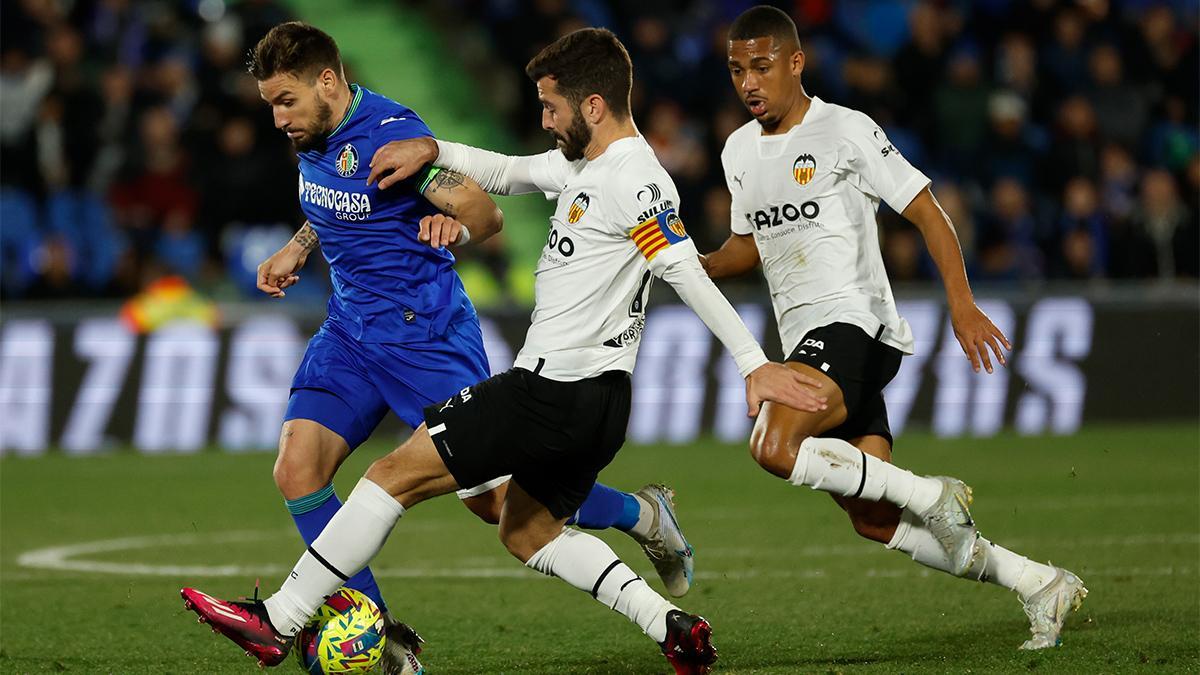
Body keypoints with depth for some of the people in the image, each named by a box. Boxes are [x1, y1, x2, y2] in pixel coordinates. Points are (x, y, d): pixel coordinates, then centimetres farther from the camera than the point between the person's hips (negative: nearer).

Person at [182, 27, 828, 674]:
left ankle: (277, 621, -1)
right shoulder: (582, 163, 14)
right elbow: (506, 172, 29)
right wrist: (430, 150, 15)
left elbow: (689, 275, -23)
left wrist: (754, 363, -27)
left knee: (395, 474, -5)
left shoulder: (632, 180, -17)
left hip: (553, 394, -11)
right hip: (597, 402, 11)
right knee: (527, 531, 25)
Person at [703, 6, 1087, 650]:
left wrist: (961, 304, -15)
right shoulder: (738, 151, 15)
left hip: (854, 323, -8)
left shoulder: (845, 131, -6)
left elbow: (926, 211, -6)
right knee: (876, 525, 3)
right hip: (805, 341, 8)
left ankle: (931, 495, -17)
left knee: (774, 447, -31)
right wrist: (696, 264, 7)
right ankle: (1042, 585, 12)